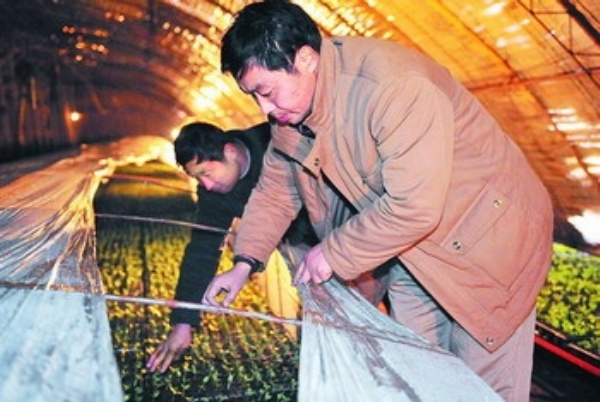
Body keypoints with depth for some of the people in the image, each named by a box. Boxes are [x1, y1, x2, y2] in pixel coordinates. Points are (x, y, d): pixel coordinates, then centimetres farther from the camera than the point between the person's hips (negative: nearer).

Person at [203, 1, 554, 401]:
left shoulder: (392, 85, -32)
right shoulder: (291, 107, -4)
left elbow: (415, 206, -35)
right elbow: (276, 188, 9)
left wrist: (334, 253, -22)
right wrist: (245, 263, 1)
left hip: (485, 240, -7)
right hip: (411, 251, 7)